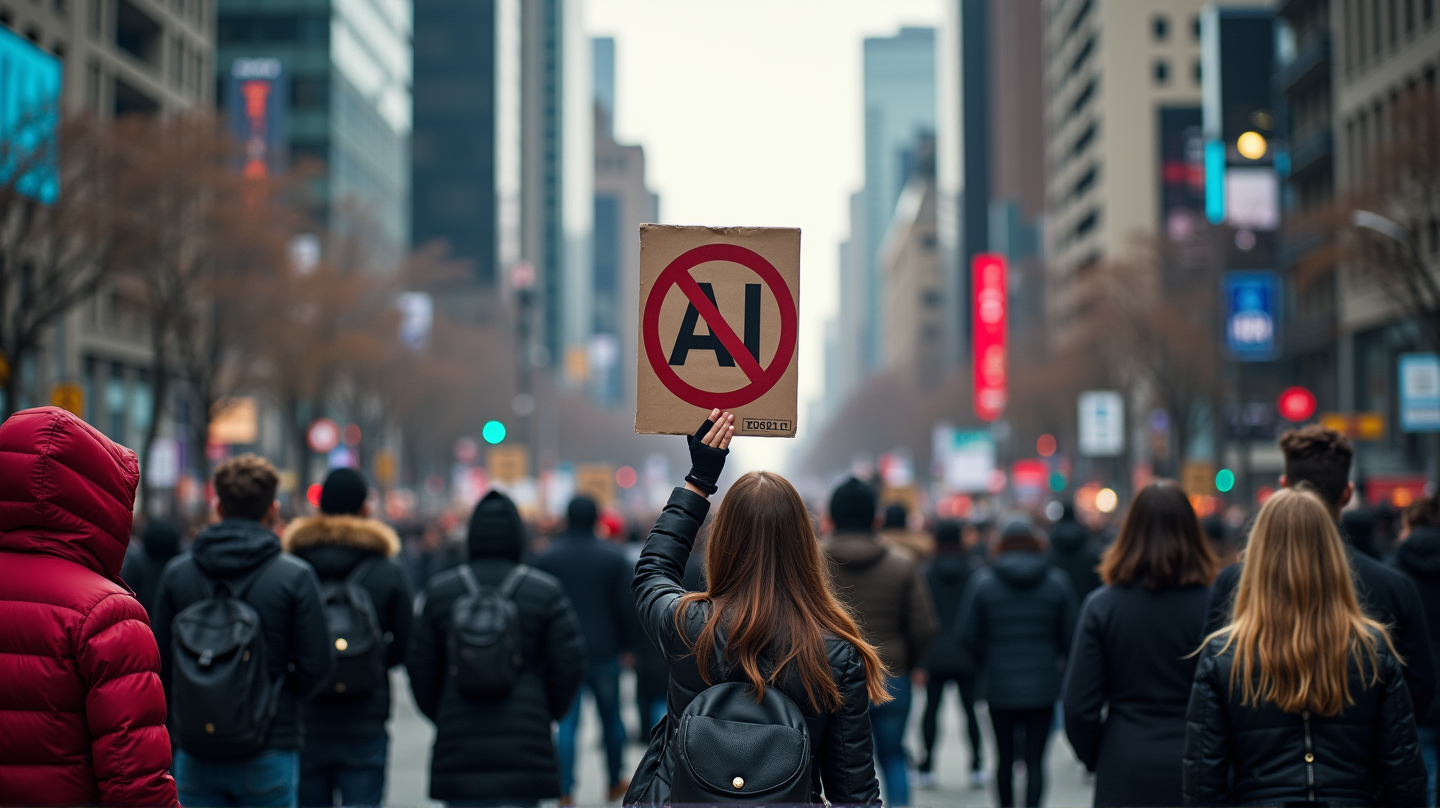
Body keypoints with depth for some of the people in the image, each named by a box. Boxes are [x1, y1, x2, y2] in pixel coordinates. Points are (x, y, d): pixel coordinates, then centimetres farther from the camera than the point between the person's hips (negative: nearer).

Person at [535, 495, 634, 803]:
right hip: (604, 651, 0)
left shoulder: (547, 558, -3)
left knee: (566, 722, 1)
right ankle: (615, 782, 28)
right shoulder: (613, 558, -3)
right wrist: (626, 644, 7)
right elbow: (627, 607, -4)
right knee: (611, 717, 15)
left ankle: (565, 791, -6)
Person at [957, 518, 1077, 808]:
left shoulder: (983, 582, -3)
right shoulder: (1057, 582, -2)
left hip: (1000, 686, 0)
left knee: (1004, 758, 15)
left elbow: (967, 634, -4)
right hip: (1043, 686, 0)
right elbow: (1069, 632, -2)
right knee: (1035, 760, 1)